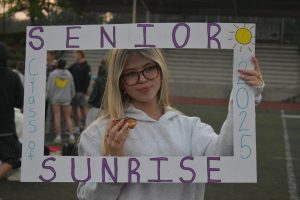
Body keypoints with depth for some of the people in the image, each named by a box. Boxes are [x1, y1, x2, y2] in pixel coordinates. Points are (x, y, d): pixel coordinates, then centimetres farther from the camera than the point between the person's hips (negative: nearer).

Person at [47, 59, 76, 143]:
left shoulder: (53, 74, -7)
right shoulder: (69, 74, 3)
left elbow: (49, 88, -7)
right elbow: (72, 88, 9)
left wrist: (48, 97, 6)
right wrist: (71, 97, 21)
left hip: (55, 98, -2)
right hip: (66, 99, 3)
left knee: (57, 117, 1)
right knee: (67, 117, 8)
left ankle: (58, 136, 0)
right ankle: (71, 135, 3)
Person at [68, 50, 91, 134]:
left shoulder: (86, 66, -6)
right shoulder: (74, 65, 14)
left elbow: (87, 80, -13)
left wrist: (83, 91, -19)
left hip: (80, 91, -7)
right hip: (73, 90, 7)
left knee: (82, 108, -2)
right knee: (74, 109, 7)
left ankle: (85, 126, 3)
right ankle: (77, 127, 14)